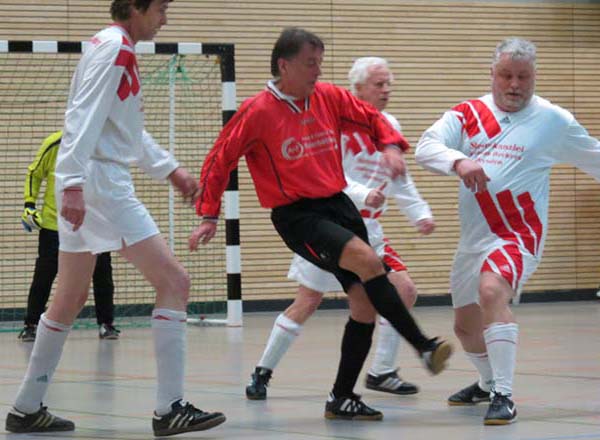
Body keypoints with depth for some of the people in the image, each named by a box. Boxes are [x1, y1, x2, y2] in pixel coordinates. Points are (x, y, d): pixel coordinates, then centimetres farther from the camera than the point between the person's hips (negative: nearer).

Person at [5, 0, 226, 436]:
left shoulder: (118, 49, 18)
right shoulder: (113, 48, -11)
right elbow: (85, 118, -21)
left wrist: (172, 169, 23)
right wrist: (74, 182, -28)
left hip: (82, 187, 10)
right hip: (100, 183, -10)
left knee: (71, 300, 16)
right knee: (174, 281, -10)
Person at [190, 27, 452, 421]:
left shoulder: (329, 97, 5)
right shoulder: (258, 112, -9)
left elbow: (372, 118, 18)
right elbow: (219, 161, -4)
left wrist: (390, 146, -2)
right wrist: (210, 217, -7)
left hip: (338, 205, 6)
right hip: (297, 215, -6)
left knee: (365, 304, 1)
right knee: (369, 261, -28)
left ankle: (342, 399, 13)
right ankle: (426, 348, -21)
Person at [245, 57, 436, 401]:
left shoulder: (390, 126, 9)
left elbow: (401, 181, 19)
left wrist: (420, 213, 9)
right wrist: (362, 195, -32)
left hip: (368, 230, 7)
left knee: (404, 291, -4)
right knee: (308, 302, -6)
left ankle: (382, 372, 8)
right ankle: (263, 372, 8)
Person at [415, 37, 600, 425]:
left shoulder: (553, 120, -3)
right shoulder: (468, 114, 3)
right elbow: (425, 147, -11)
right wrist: (459, 161, -31)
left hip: (519, 234, -5)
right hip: (473, 239, 5)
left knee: (492, 291, -33)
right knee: (465, 324, 19)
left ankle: (504, 397, -30)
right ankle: (489, 383, 50)